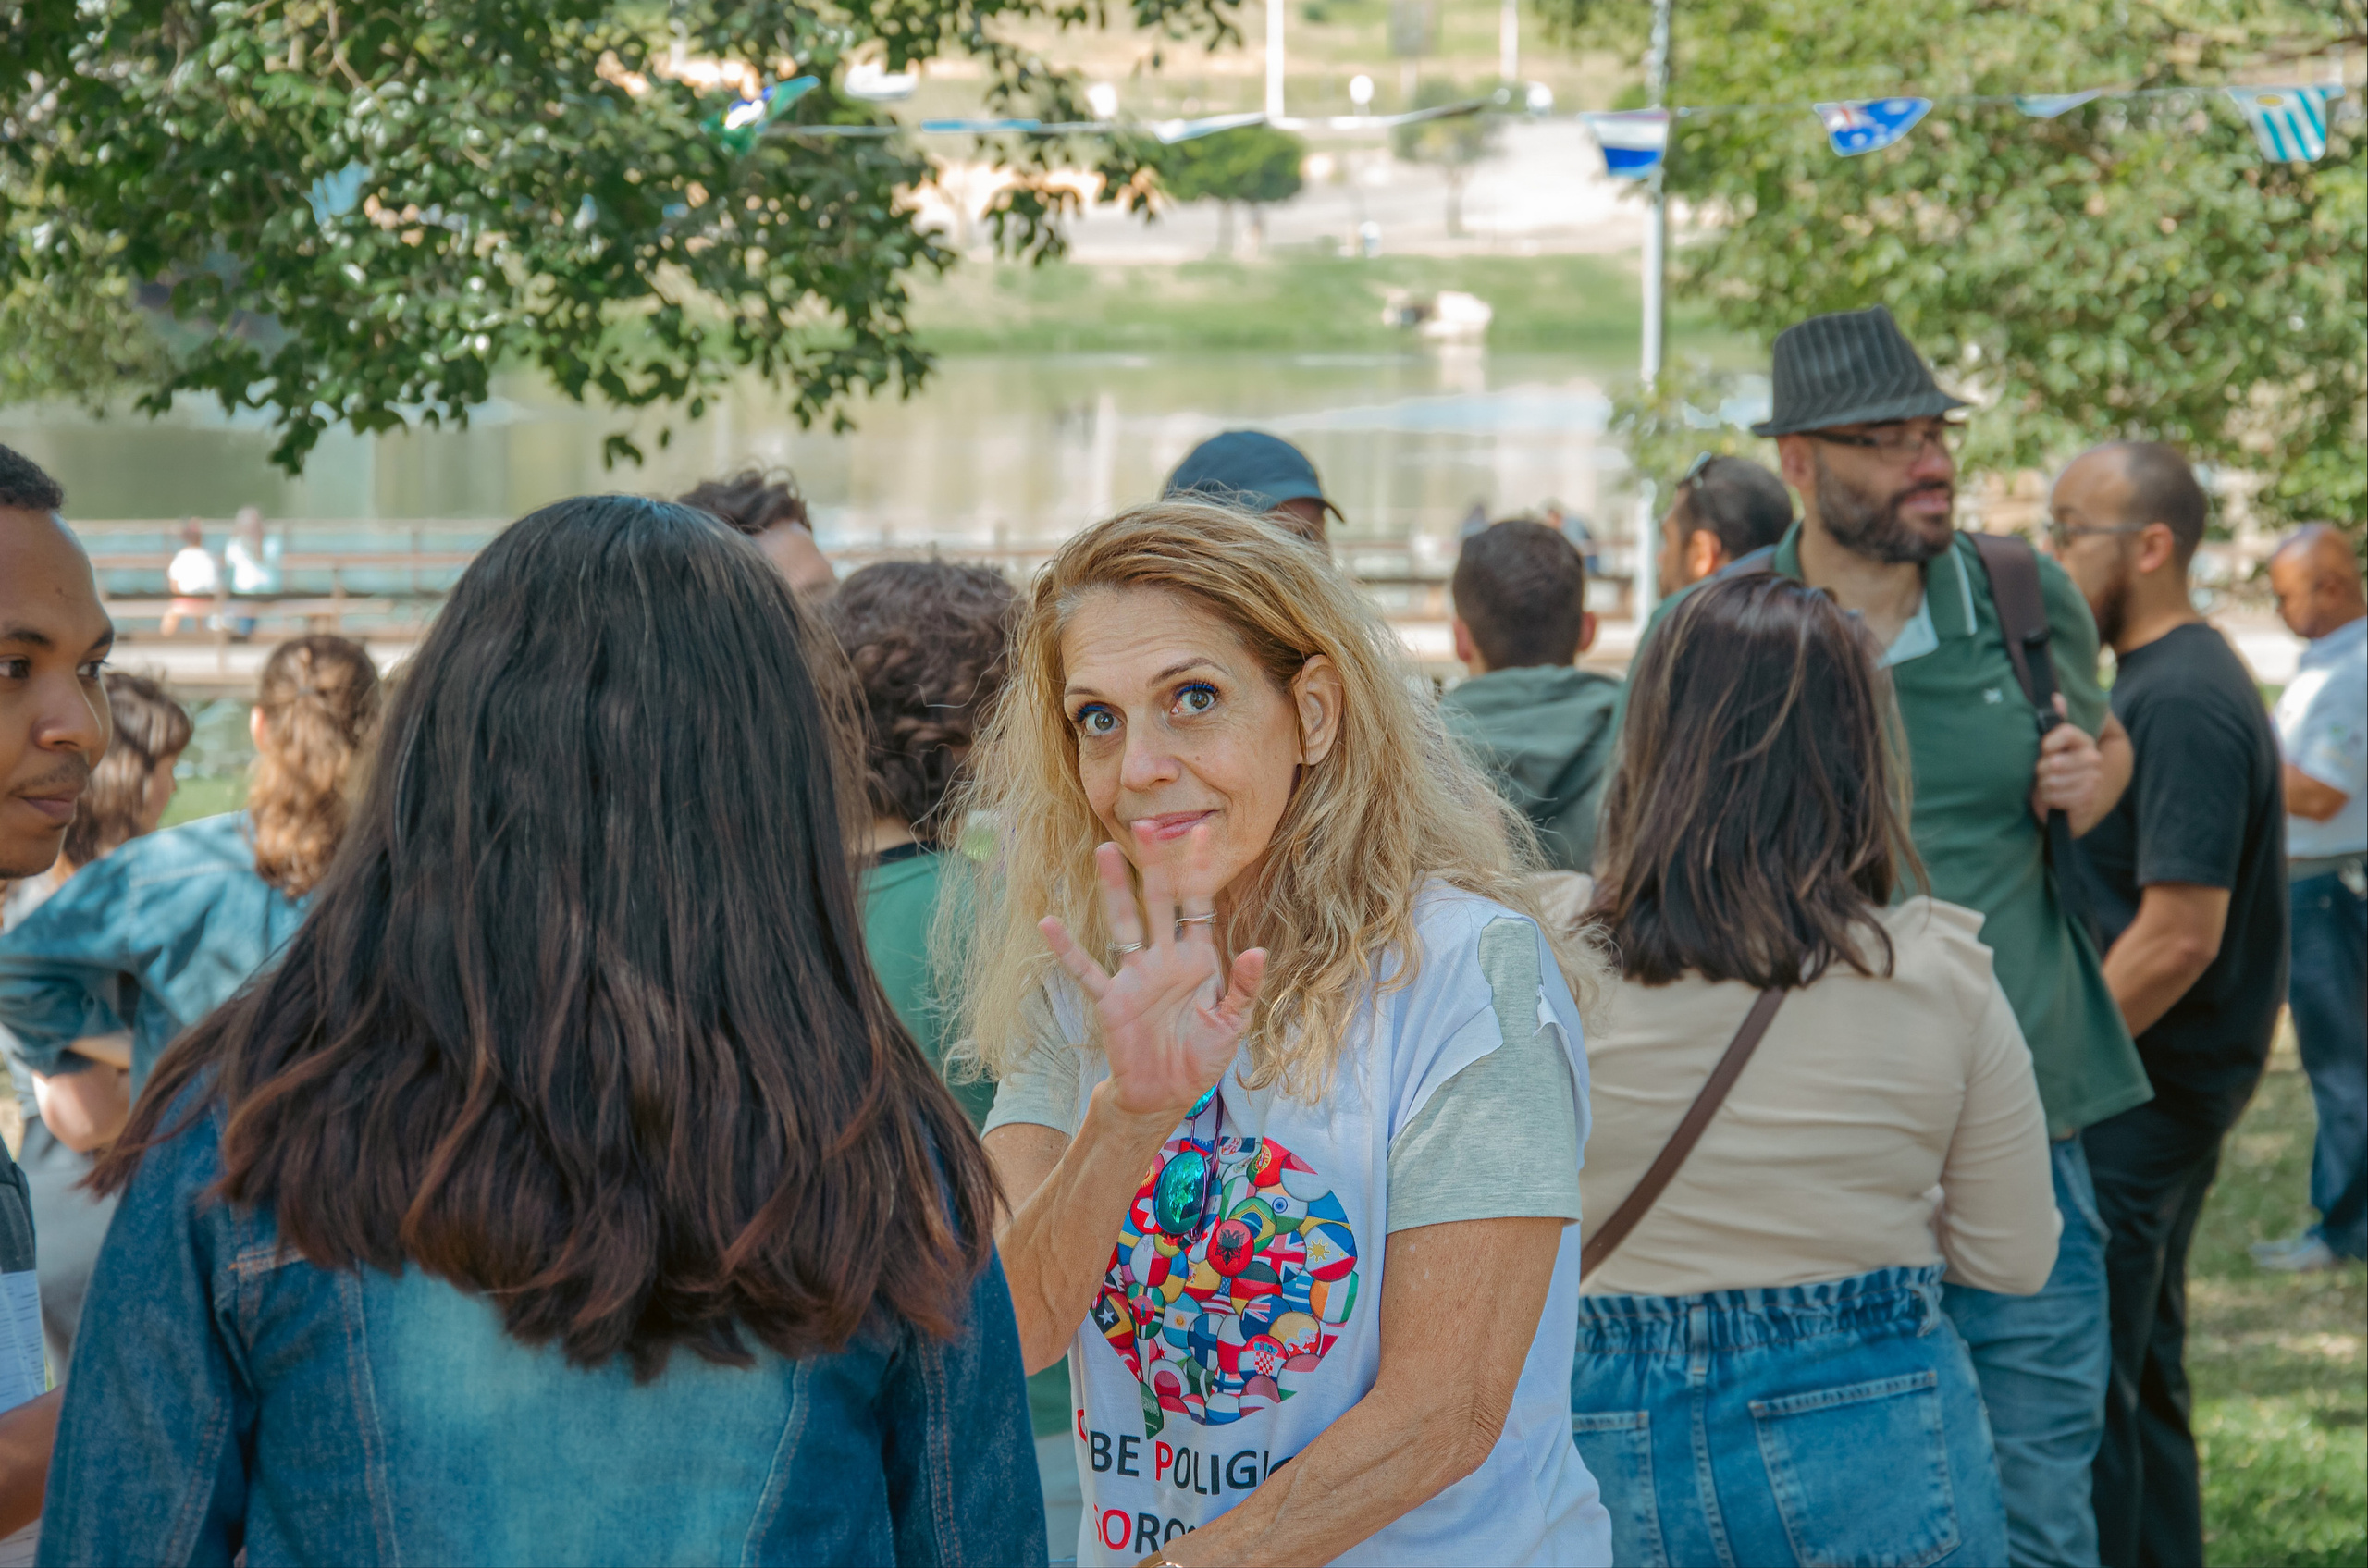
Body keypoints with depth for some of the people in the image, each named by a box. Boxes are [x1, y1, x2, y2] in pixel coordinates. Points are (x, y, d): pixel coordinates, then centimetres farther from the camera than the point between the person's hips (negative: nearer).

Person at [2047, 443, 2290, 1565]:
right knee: (2137, 1379, 16)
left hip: (2141, 1096, -10)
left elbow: (2180, 933, -24)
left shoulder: (2183, 703, -18)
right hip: (2149, 1090, 10)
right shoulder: (2156, 681, 14)